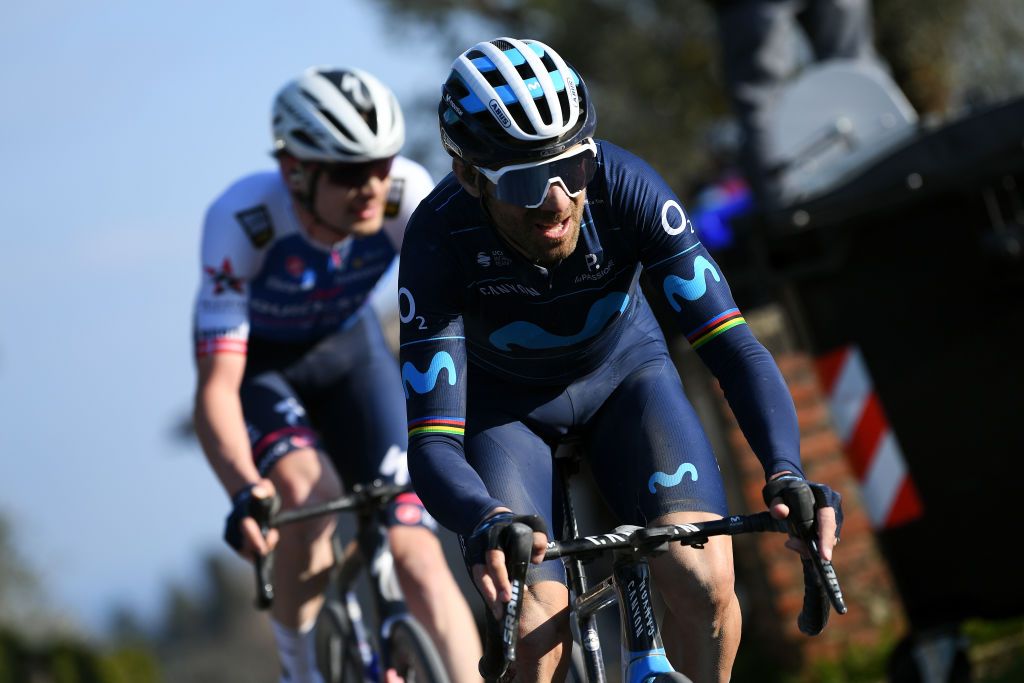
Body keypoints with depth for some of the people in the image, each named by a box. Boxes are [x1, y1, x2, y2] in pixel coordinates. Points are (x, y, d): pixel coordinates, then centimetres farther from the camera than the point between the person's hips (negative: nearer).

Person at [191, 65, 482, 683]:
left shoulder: (407, 193, -29)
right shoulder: (242, 220, -36)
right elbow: (217, 385, -37)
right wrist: (245, 491, -52)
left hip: (349, 352, 2)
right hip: (254, 363, -2)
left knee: (417, 558, -13)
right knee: (310, 496, -31)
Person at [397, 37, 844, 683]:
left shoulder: (624, 186, -32)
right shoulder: (440, 237, -34)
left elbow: (734, 345, -33)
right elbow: (431, 443, -37)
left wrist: (787, 475, -50)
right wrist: (484, 525, -59)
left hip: (623, 371, 1)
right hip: (504, 404, -1)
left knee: (704, 580, -23)